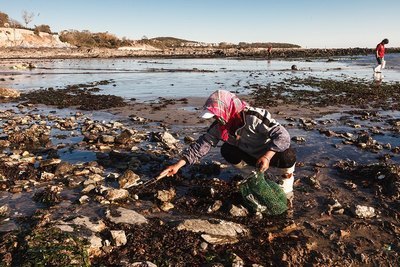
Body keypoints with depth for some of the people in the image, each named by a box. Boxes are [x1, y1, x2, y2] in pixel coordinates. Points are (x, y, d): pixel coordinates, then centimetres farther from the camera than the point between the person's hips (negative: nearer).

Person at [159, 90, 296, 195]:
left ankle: (286, 185, -2)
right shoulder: (219, 126, -15)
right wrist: (178, 165, -20)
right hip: (252, 155, 6)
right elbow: (202, 144, -15)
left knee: (288, 155, -35)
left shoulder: (254, 117, -35)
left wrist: (266, 156, -50)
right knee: (227, 150, -14)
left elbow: (283, 136, -38)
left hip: (273, 153, -5)